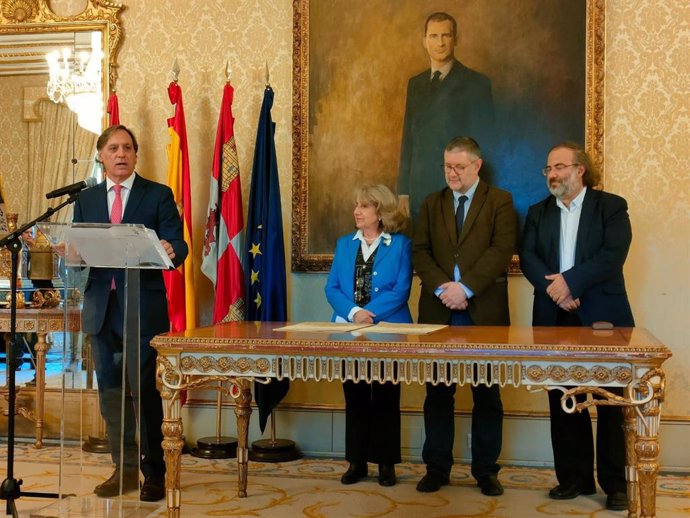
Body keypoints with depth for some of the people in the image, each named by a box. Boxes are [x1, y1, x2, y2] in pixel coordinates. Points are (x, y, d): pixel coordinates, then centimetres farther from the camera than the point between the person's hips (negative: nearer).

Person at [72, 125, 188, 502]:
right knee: (110, 391, 9)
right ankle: (124, 468, 20)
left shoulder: (158, 195, 3)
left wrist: (172, 251, -29)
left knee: (144, 389, -4)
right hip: (101, 307, 4)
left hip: (142, 307, -4)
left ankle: (153, 472, 8)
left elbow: (177, 245, -6)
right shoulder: (86, 200, 14)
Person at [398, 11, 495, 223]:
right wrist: (403, 191, 8)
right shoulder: (415, 84, 14)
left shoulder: (476, 83, -2)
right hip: (420, 190, 4)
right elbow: (408, 139, 14)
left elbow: (483, 142, -3)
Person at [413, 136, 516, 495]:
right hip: (439, 311, 3)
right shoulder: (431, 204, 14)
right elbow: (420, 251, 5)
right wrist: (441, 288, -11)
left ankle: (485, 470, 14)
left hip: (484, 312, -2)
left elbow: (501, 250, -8)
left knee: (487, 395, 4)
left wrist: (465, 287, -17)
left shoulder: (499, 201, 4)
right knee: (438, 394, 6)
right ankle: (437, 468, 15)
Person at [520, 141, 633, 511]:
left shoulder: (611, 206, 2)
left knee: (610, 402, 0)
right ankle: (574, 477, 17)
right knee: (563, 401, 7)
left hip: (602, 317, -3)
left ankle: (614, 482, 9)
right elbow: (527, 257, 0)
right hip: (555, 319, 4)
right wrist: (553, 288, -17)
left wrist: (570, 280, -19)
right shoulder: (538, 212, 13)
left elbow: (613, 255, -12)